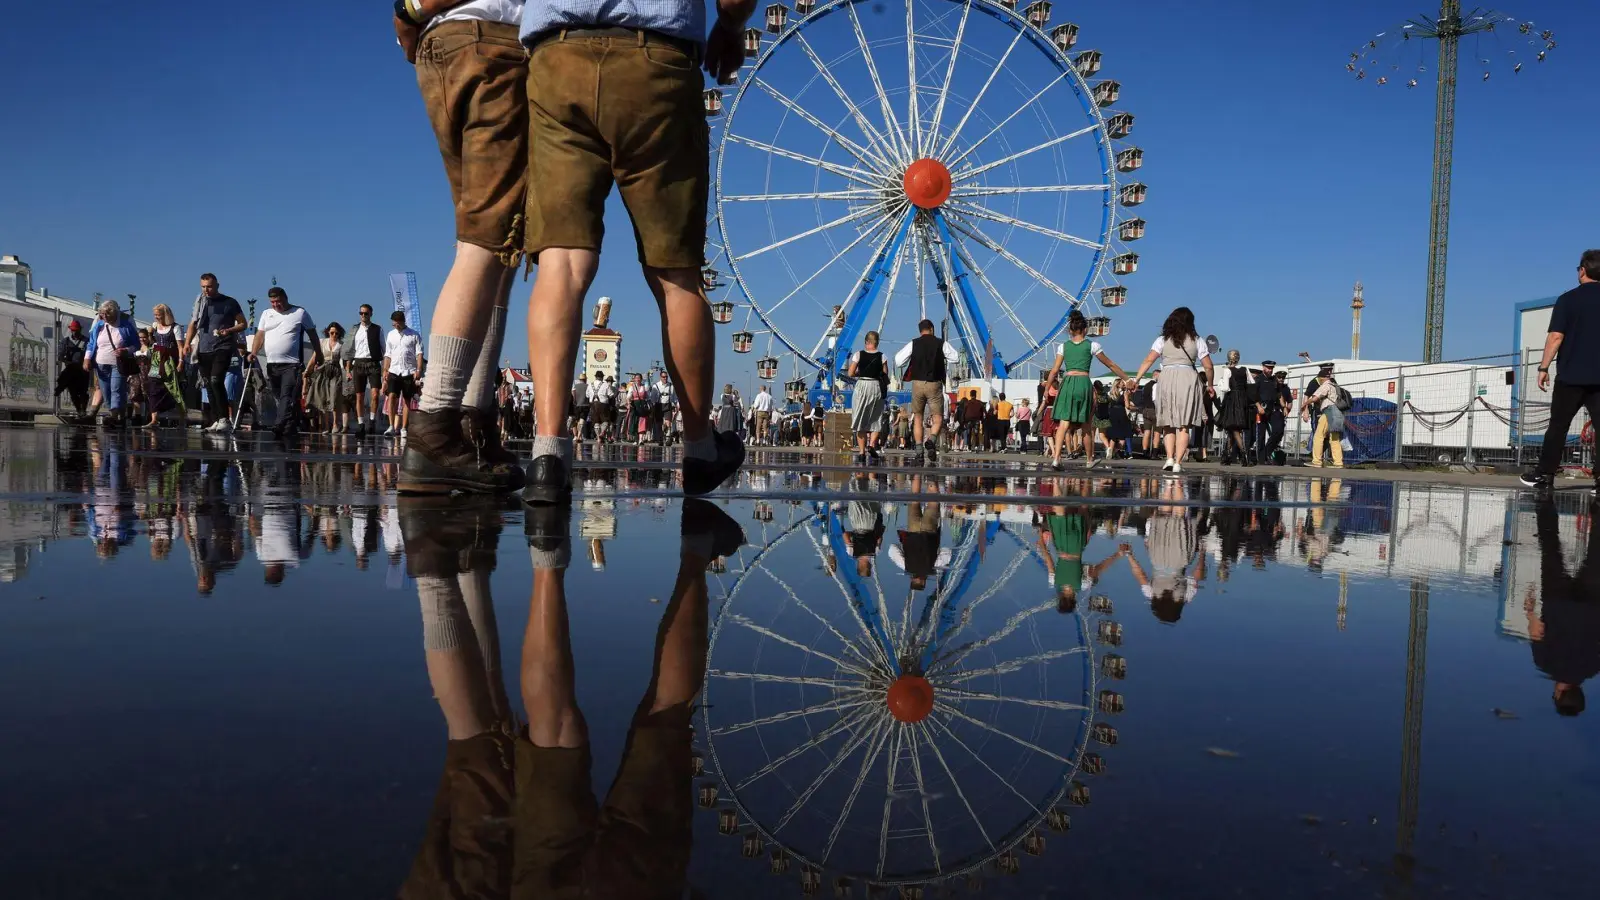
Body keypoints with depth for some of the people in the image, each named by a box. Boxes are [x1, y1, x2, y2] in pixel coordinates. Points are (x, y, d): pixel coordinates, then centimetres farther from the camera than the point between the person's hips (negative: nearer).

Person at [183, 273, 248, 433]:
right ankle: (215, 421, 11)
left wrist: (229, 331, -14)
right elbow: (193, 324, 17)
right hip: (203, 349, 5)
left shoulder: (229, 303, 1)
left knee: (216, 380, -21)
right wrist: (187, 343, 2)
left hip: (222, 348, -5)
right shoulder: (200, 302, 13)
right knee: (209, 386, 5)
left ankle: (225, 419, -18)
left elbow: (243, 324, 4)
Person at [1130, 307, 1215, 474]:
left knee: (1168, 424, 9)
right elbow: (1208, 366, 8)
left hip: (1167, 379, 0)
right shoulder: (1196, 341, 8)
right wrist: (1210, 385, 22)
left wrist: (1136, 379, -3)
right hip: (1188, 379, 0)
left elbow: (1148, 361, -4)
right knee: (1183, 425, 2)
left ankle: (1170, 459, -4)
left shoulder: (1163, 340, 7)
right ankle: (1178, 462, -4)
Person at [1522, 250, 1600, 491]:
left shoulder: (1568, 299, -4)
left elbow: (1556, 336, -9)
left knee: (1558, 425, 7)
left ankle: (1544, 474, 11)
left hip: (1571, 374, -2)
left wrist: (1544, 367, -3)